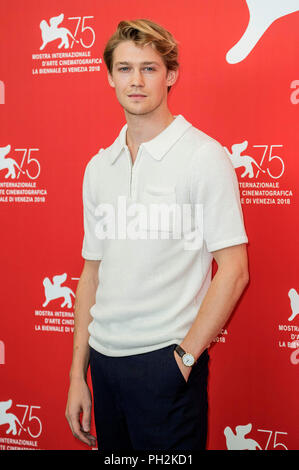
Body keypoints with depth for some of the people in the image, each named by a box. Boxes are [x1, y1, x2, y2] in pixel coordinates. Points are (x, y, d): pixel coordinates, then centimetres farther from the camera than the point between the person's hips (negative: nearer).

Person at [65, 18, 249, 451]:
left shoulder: (203, 156, -8)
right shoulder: (99, 167, 8)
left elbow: (233, 271, -11)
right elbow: (92, 271, 11)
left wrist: (184, 357, -12)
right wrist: (77, 374, 9)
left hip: (165, 361, -5)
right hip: (104, 358, 5)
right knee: (114, 450, 16)